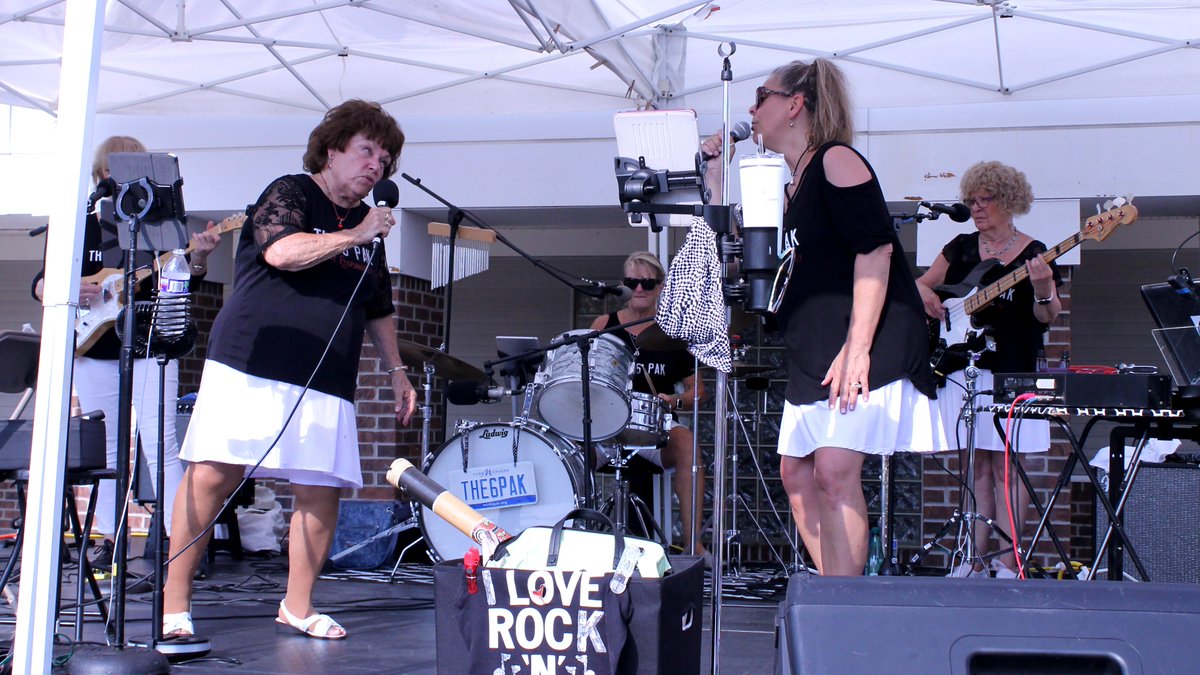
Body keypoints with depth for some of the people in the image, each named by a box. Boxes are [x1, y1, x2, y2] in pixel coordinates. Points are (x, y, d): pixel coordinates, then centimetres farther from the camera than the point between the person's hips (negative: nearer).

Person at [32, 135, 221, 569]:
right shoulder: (77, 225, 7)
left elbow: (185, 282, 0)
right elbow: (40, 283, 7)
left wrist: (198, 258, -21)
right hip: (93, 351, 2)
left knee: (160, 443, -9)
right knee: (105, 448, 8)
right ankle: (108, 541, 17)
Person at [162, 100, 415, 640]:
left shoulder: (367, 227, 21)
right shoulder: (290, 193, 2)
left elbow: (378, 311, 28)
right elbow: (281, 251, -18)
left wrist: (396, 370, 20)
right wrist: (354, 237, -10)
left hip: (326, 383, 6)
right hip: (251, 364, -6)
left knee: (321, 491, -1)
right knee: (213, 476, -9)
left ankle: (298, 605, 14)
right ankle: (174, 600, 1)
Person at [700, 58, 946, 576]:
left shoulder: (836, 160, -7)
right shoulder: (791, 185, 19)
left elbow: (876, 248, -18)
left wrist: (857, 348, -25)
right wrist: (717, 172, 16)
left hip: (866, 344, -10)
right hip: (815, 350, 10)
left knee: (834, 471, -17)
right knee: (796, 474, 8)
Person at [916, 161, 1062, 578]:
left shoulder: (1033, 254, 0)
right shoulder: (961, 248, 12)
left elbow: (1047, 316, -6)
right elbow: (922, 283, 20)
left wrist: (1043, 290, -27)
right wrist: (926, 294, -2)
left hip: (1011, 373, -4)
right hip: (964, 369, 4)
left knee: (1004, 464, -5)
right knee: (979, 465, 7)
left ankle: (1008, 562, -1)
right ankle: (979, 559, 10)